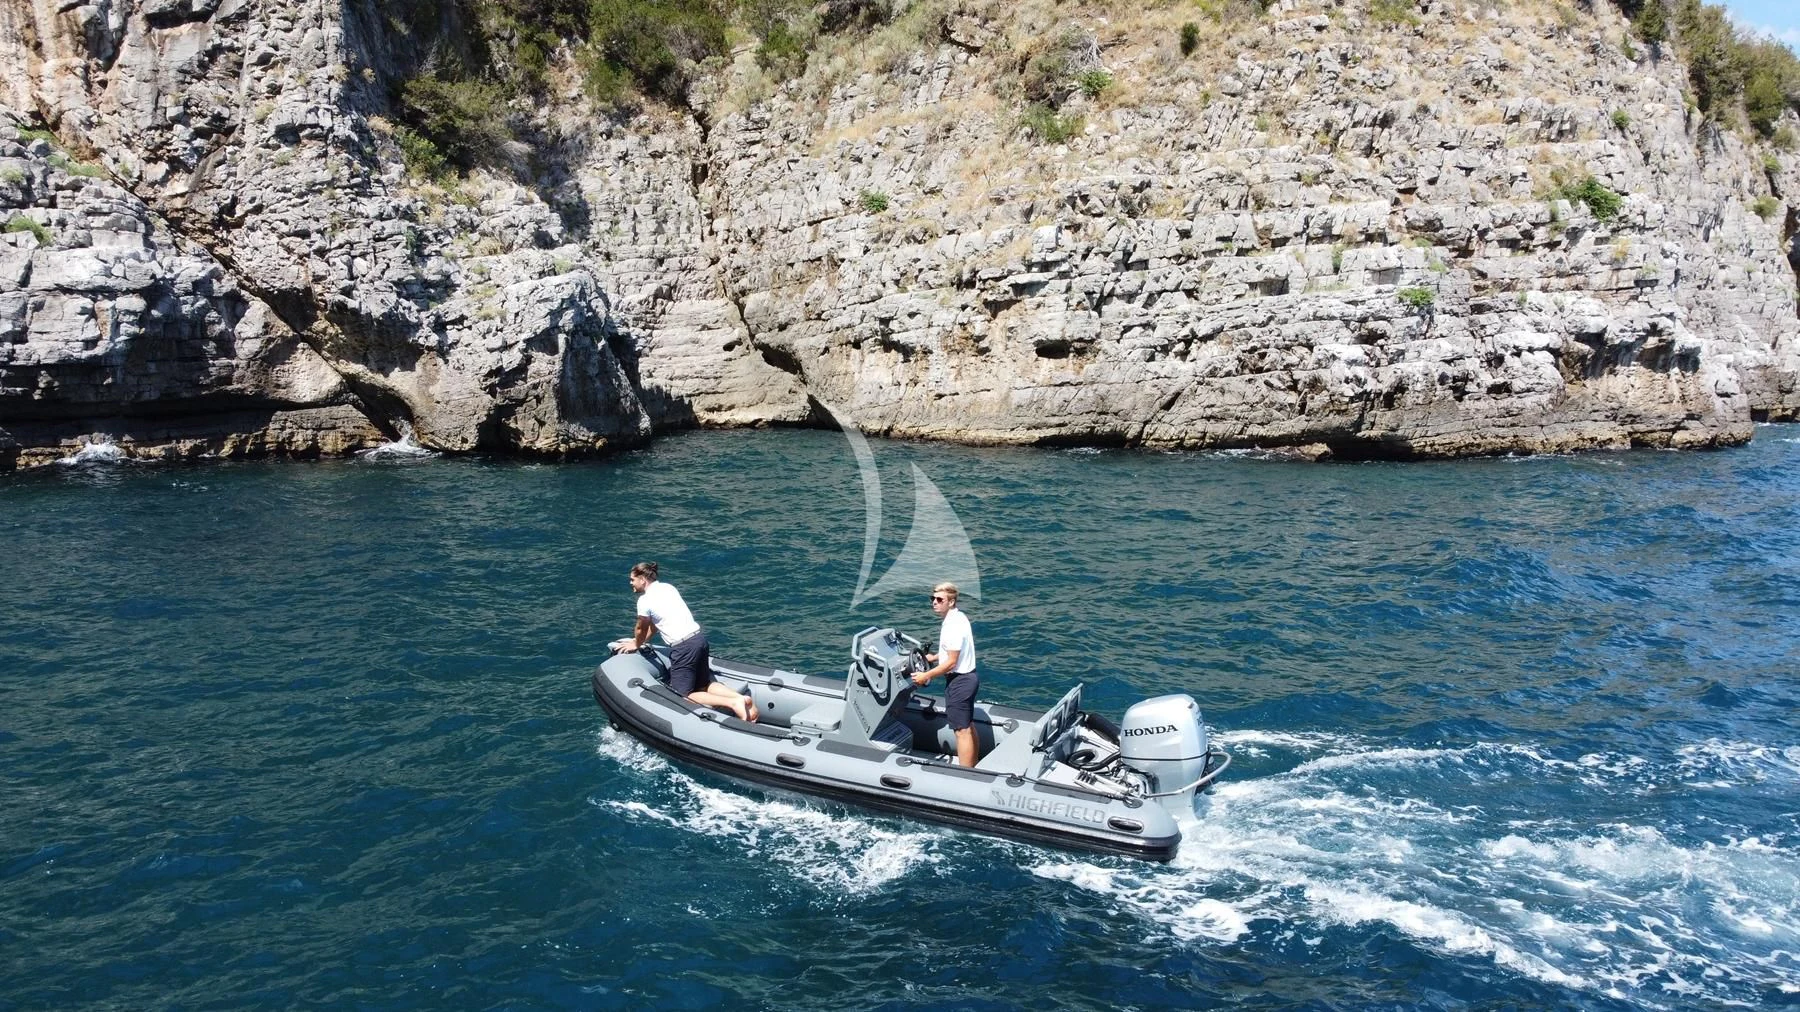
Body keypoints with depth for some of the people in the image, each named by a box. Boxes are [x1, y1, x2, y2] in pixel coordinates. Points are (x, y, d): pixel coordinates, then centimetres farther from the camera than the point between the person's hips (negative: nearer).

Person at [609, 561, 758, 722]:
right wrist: (640, 640, 37)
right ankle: (741, 698, -4)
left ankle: (733, 703, -20)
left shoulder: (645, 600, -7)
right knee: (706, 684, 21)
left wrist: (636, 644, 29)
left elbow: (641, 629, 10)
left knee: (684, 695, 0)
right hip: (700, 638, 8)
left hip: (683, 647, -8)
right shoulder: (668, 587, 17)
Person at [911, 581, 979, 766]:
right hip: (968, 677, 10)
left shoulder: (953, 626, -24)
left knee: (962, 731, -4)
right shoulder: (959, 616, 7)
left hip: (959, 681, -10)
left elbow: (951, 662, -23)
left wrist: (926, 676, -17)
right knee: (968, 726, 19)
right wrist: (935, 657, 17)